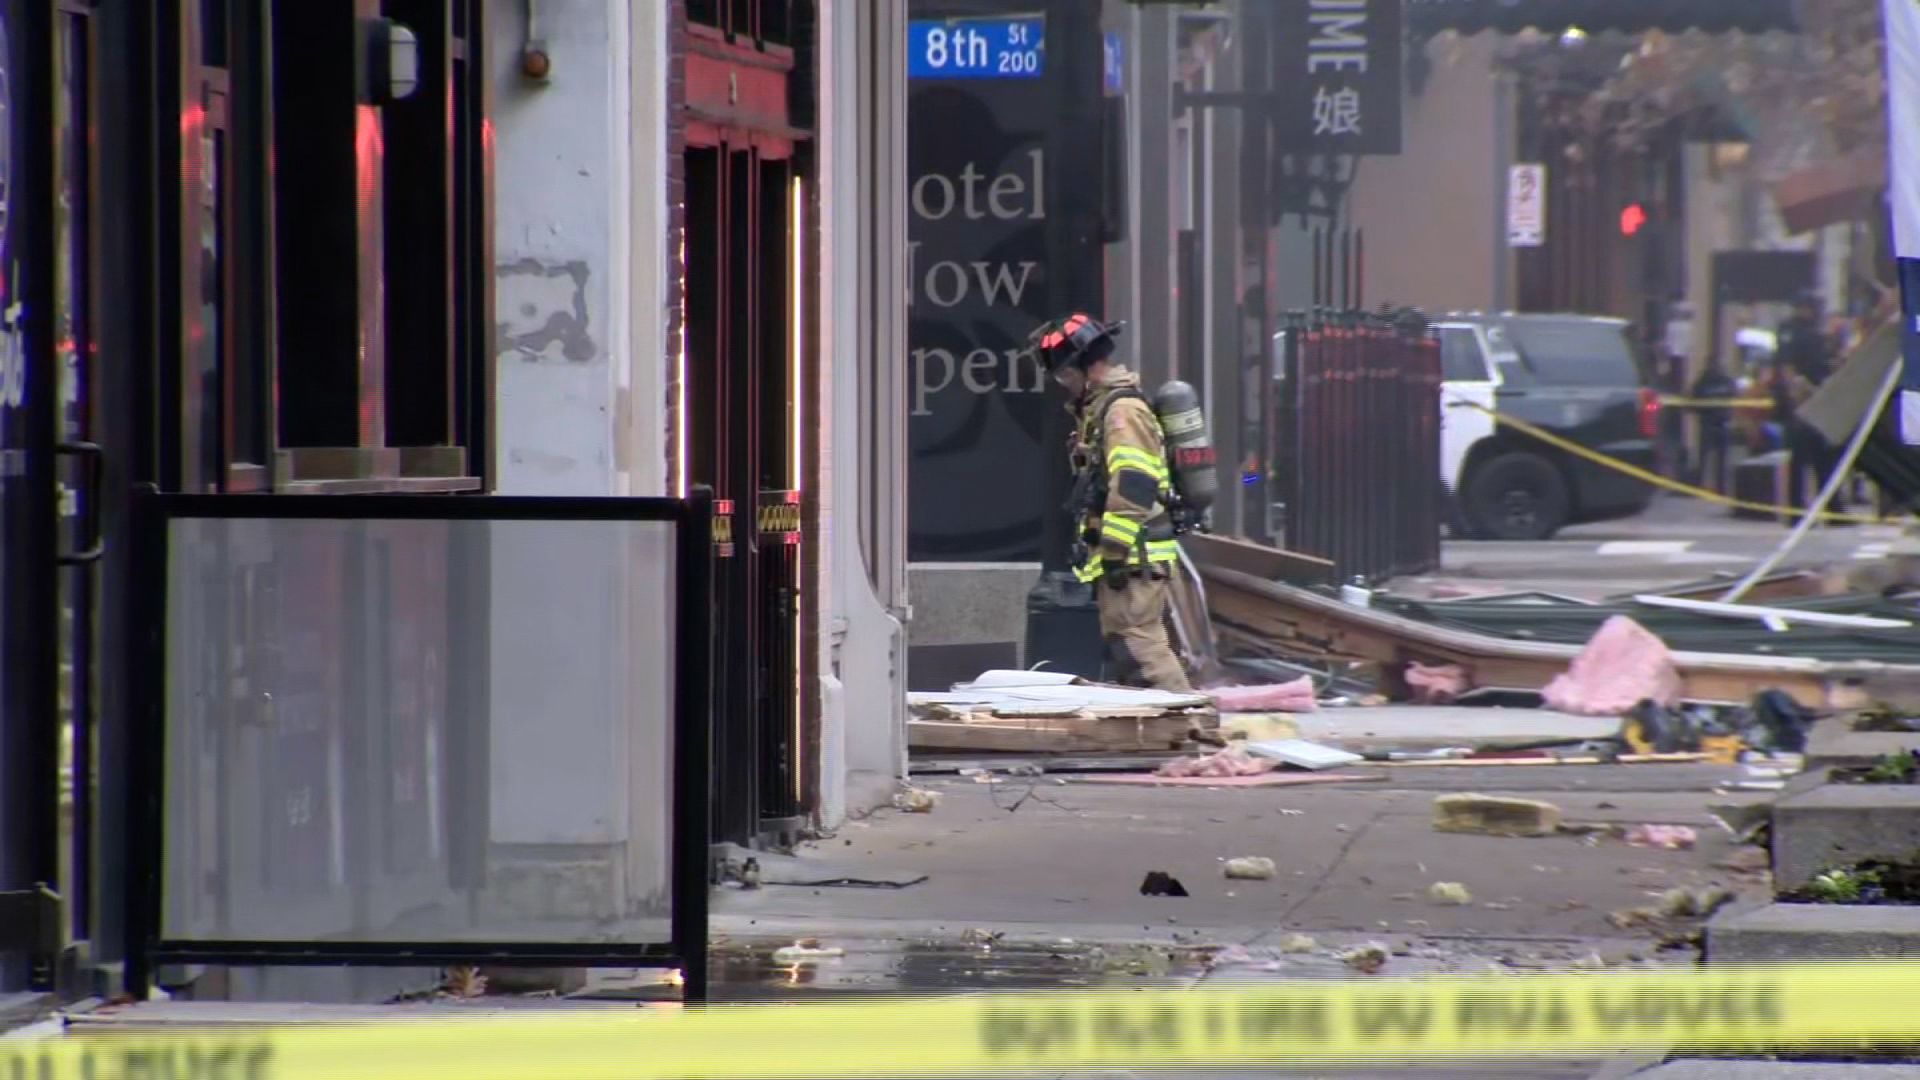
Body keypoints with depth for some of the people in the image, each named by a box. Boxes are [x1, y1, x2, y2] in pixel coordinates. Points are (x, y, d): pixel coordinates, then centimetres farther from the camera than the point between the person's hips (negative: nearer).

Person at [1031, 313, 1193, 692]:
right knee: (1121, 650, 11)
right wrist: (1095, 548, 22)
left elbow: (1133, 487, -22)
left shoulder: (1124, 411, -14)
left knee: (1138, 643, -16)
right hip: (1122, 557, 11)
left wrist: (1116, 551, -22)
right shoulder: (1098, 409, 20)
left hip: (1133, 559, -11)